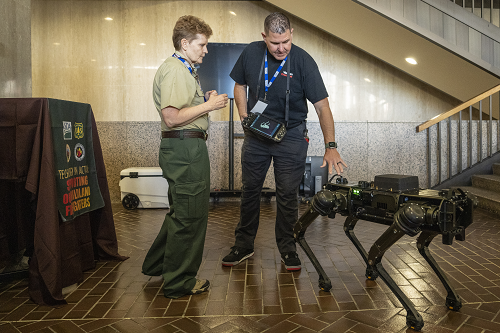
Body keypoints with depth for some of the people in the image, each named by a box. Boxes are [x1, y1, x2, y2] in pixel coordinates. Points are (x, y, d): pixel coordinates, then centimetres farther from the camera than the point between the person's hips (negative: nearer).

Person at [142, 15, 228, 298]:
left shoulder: (184, 69, 22)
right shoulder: (174, 70, -13)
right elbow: (172, 118, -23)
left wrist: (204, 100, 15)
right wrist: (208, 105, -16)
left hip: (185, 148, 11)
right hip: (186, 148, -11)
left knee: (181, 211, 20)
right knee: (190, 215, -3)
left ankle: (157, 264, 35)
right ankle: (180, 282, 12)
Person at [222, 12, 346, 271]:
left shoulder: (303, 61, -15)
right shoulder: (251, 53, -5)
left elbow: (322, 106, -17)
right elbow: (240, 85, 11)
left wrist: (331, 147, -25)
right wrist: (244, 117, -5)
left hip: (291, 136, -2)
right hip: (255, 134, 3)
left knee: (288, 194, 1)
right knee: (249, 189, 9)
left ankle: (287, 248, 20)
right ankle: (243, 245, 24)